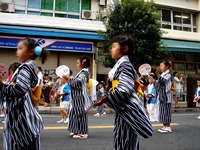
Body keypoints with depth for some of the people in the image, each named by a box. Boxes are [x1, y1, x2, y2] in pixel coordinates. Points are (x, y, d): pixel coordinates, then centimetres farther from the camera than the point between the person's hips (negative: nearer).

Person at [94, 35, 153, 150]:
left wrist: (105, 99, -26)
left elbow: (124, 90, -25)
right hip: (123, 108, 10)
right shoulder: (120, 64, 15)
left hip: (128, 109, -10)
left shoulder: (125, 65, -15)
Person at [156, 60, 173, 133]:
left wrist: (158, 74, -31)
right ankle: (164, 126, 18)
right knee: (162, 111, 10)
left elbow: (162, 81, -26)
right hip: (162, 95, 9)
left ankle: (168, 127, 0)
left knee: (166, 111, -6)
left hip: (166, 95, -9)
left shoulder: (168, 74, -9)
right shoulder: (162, 75, 17)